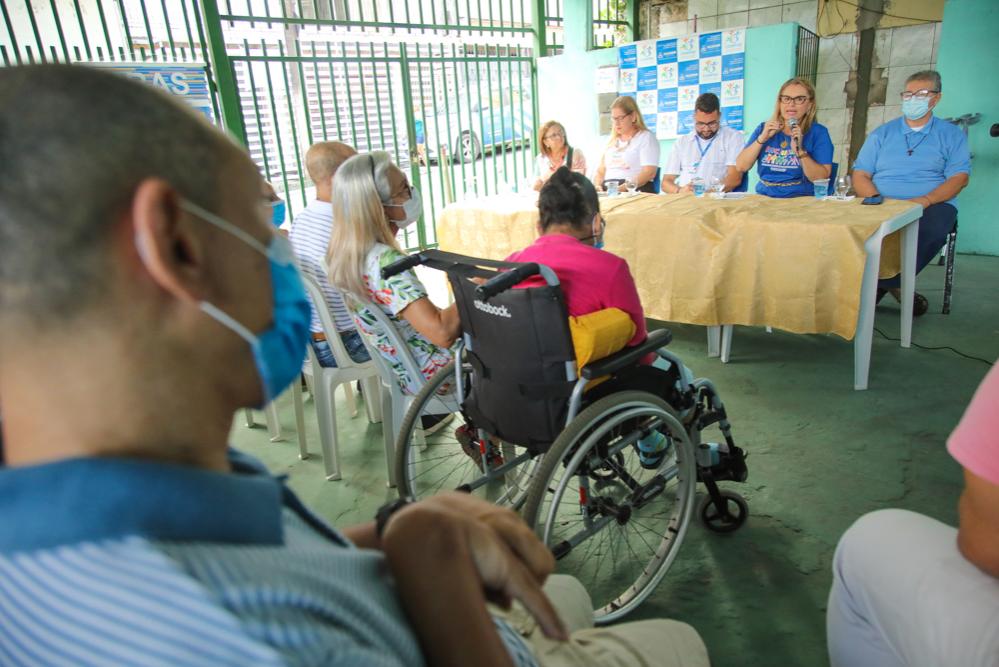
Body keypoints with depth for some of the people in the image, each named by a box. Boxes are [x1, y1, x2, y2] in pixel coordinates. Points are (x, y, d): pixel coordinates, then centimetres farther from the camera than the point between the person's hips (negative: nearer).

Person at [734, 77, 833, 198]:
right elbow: (741, 167, 2)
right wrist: (762, 138, -7)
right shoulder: (764, 128, 11)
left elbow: (822, 179, -6)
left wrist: (800, 151, -16)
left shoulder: (818, 132, 3)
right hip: (764, 198, 2)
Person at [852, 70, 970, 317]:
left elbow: (959, 177, 2)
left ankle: (884, 283, -17)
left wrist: (926, 200, -17)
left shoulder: (952, 135, 14)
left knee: (933, 229, -37)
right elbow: (860, 176, 8)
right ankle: (896, 285, -14)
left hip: (933, 204, -1)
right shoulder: (882, 134, 17)